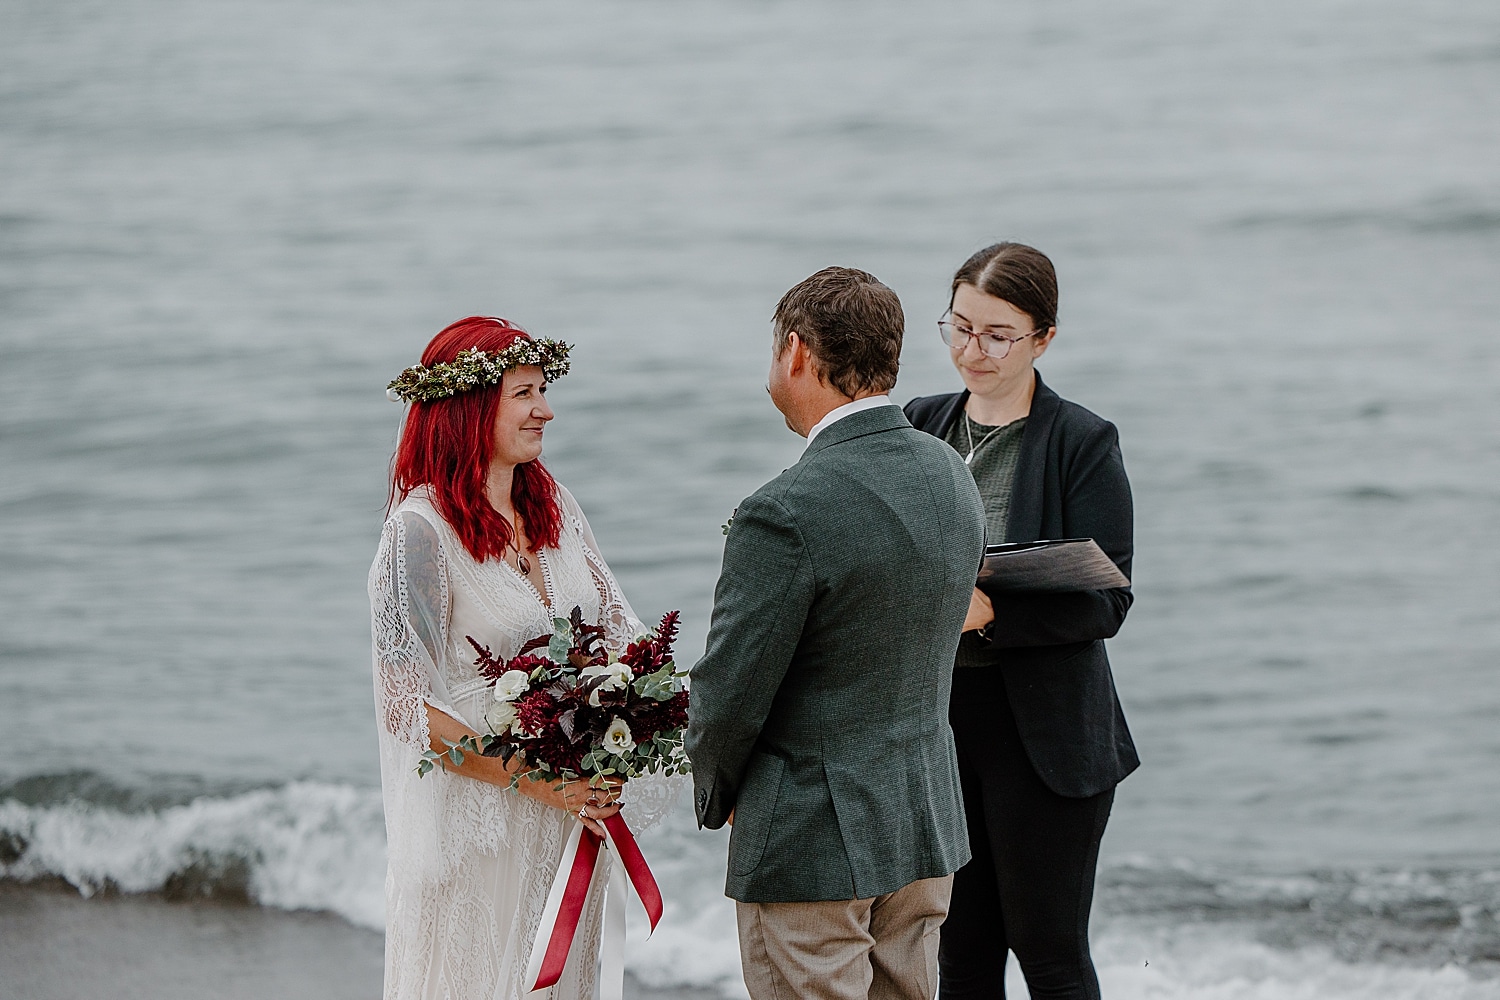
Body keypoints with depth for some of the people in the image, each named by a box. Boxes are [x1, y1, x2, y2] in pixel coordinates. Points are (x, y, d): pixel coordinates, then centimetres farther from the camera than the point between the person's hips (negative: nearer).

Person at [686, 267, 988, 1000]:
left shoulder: (786, 514, -23)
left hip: (809, 842, -7)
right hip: (926, 827, 7)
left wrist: (716, 795, 4)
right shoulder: (951, 478, 3)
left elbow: (730, 696, -17)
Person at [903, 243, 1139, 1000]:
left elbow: (1106, 602, -12)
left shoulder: (1083, 444, -7)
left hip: (1044, 731, -5)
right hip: (935, 718, 5)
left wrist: (990, 612, -26)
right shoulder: (920, 427, 8)